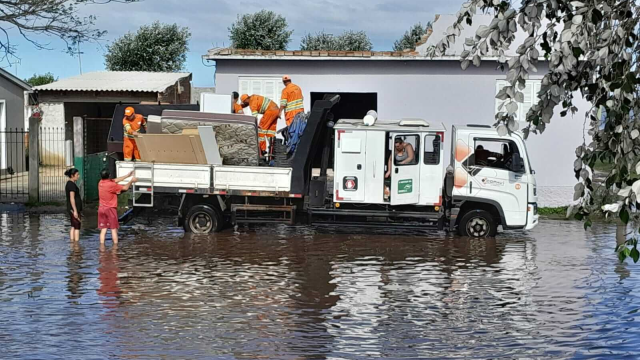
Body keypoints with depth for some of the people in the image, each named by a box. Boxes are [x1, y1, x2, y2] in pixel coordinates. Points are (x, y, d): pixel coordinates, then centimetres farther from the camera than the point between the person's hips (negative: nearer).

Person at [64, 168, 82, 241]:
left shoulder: (69, 183, 16)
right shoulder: (72, 184, -15)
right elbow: (72, 198, -21)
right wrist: (75, 211, -23)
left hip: (72, 208, 10)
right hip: (74, 208, -10)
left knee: (73, 227, 11)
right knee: (77, 227, -7)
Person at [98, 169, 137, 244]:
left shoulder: (101, 183, 2)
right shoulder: (111, 185, -18)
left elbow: (116, 180, 12)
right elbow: (125, 188, -10)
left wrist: (127, 175, 16)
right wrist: (131, 181, 8)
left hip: (101, 208, 6)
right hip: (110, 209, -6)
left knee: (103, 229, 7)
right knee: (114, 229, 1)